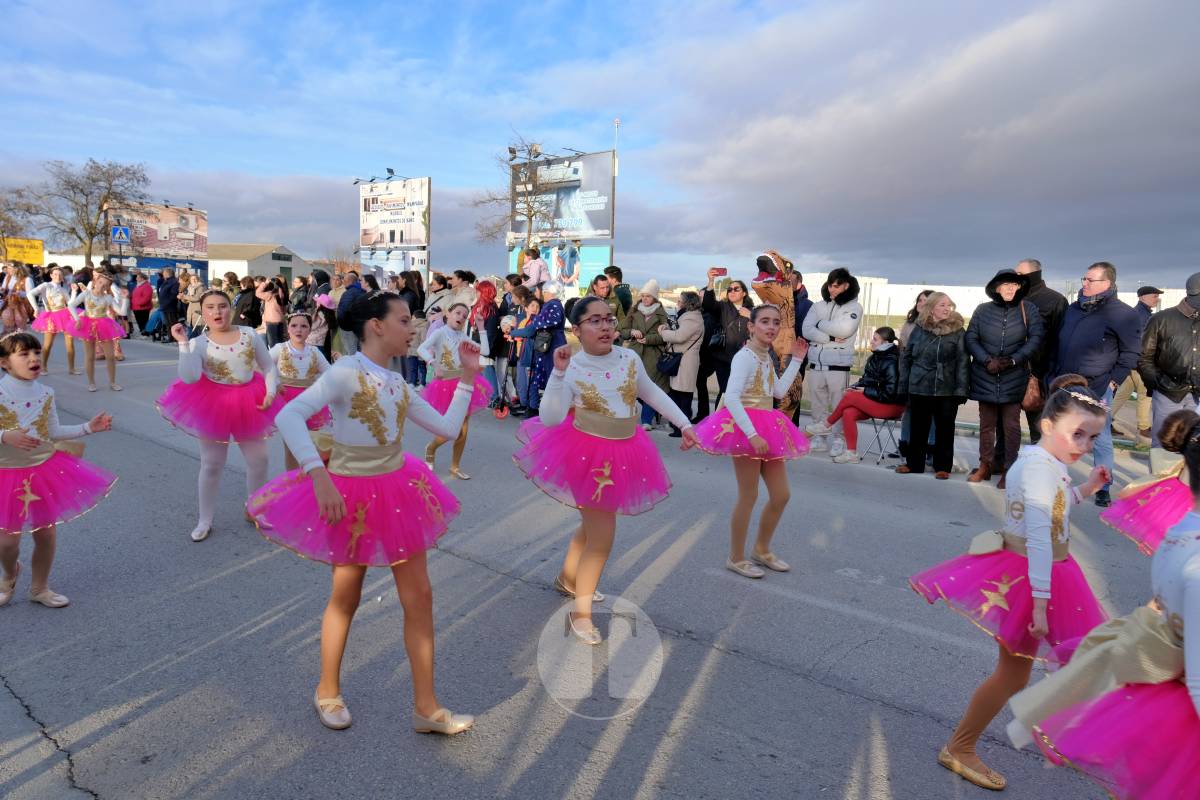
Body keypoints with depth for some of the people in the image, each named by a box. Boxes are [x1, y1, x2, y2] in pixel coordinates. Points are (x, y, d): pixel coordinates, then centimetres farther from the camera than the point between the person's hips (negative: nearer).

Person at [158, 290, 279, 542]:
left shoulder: (249, 334, -5)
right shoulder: (199, 343, -10)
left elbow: (268, 366, 2)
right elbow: (189, 377, -25)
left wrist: (270, 392, -11)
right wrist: (183, 343, -25)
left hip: (249, 403, 2)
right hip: (214, 405, -2)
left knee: (259, 460, 10)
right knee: (211, 465, 7)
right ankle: (205, 520, 23)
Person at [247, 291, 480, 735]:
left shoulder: (399, 385, 5)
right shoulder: (346, 372, -16)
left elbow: (447, 428, 7)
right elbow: (289, 417, -28)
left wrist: (467, 378, 6)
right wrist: (319, 476, -37)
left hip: (397, 491, 7)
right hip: (351, 496, -6)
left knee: (419, 596, 6)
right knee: (346, 598, 11)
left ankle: (426, 707, 18)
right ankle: (328, 691, 37)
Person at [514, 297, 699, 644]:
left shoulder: (629, 358, -5)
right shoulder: (572, 368, -18)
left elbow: (653, 394, 10)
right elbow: (550, 419, -28)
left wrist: (684, 424, 12)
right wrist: (558, 372, -34)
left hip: (622, 453, 6)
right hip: (586, 454, -6)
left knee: (594, 525, 22)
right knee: (602, 537, -4)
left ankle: (568, 578, 48)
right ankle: (580, 613, 14)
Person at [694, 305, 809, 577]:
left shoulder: (766, 357, 13)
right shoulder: (745, 356, -14)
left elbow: (779, 391, 12)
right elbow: (731, 398, -24)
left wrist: (796, 360, 15)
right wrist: (752, 435, -28)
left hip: (766, 427, 9)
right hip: (744, 427, -9)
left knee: (781, 495, 12)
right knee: (749, 497, 0)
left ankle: (761, 549, 30)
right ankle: (736, 557, 17)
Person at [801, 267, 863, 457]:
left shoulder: (854, 307, 2)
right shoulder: (818, 306, 12)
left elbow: (844, 329, -15)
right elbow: (806, 330, -1)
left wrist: (820, 324, -3)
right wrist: (831, 337, -11)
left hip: (838, 364, -4)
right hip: (816, 362, 4)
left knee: (838, 405, -4)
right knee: (818, 404, 9)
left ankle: (839, 440, 6)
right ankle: (820, 438, 20)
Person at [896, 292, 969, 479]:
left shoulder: (957, 331, 0)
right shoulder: (919, 328, 6)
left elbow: (962, 362, -5)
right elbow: (906, 357, 9)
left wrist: (961, 389, -12)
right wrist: (904, 385, 5)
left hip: (947, 390, -2)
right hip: (919, 388, 2)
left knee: (944, 429, 5)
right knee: (918, 428, 10)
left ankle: (942, 466, 15)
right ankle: (914, 463, 21)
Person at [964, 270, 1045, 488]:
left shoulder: (1028, 309, -1)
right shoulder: (983, 310, 1)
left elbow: (1036, 338, -4)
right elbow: (971, 338, 1)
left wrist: (1013, 360, -15)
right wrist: (987, 361, -13)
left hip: (1014, 378, -1)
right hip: (985, 377, 1)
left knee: (1011, 425, 3)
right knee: (986, 424, 10)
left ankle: (1008, 470, 12)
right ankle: (985, 466, 22)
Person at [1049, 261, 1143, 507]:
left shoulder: (1124, 314, -6)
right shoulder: (1073, 308, 11)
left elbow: (1131, 352, -3)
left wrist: (1113, 381, -8)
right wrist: (1054, 374, 11)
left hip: (1097, 389, -5)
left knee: (1101, 440, 3)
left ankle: (1103, 488, 13)